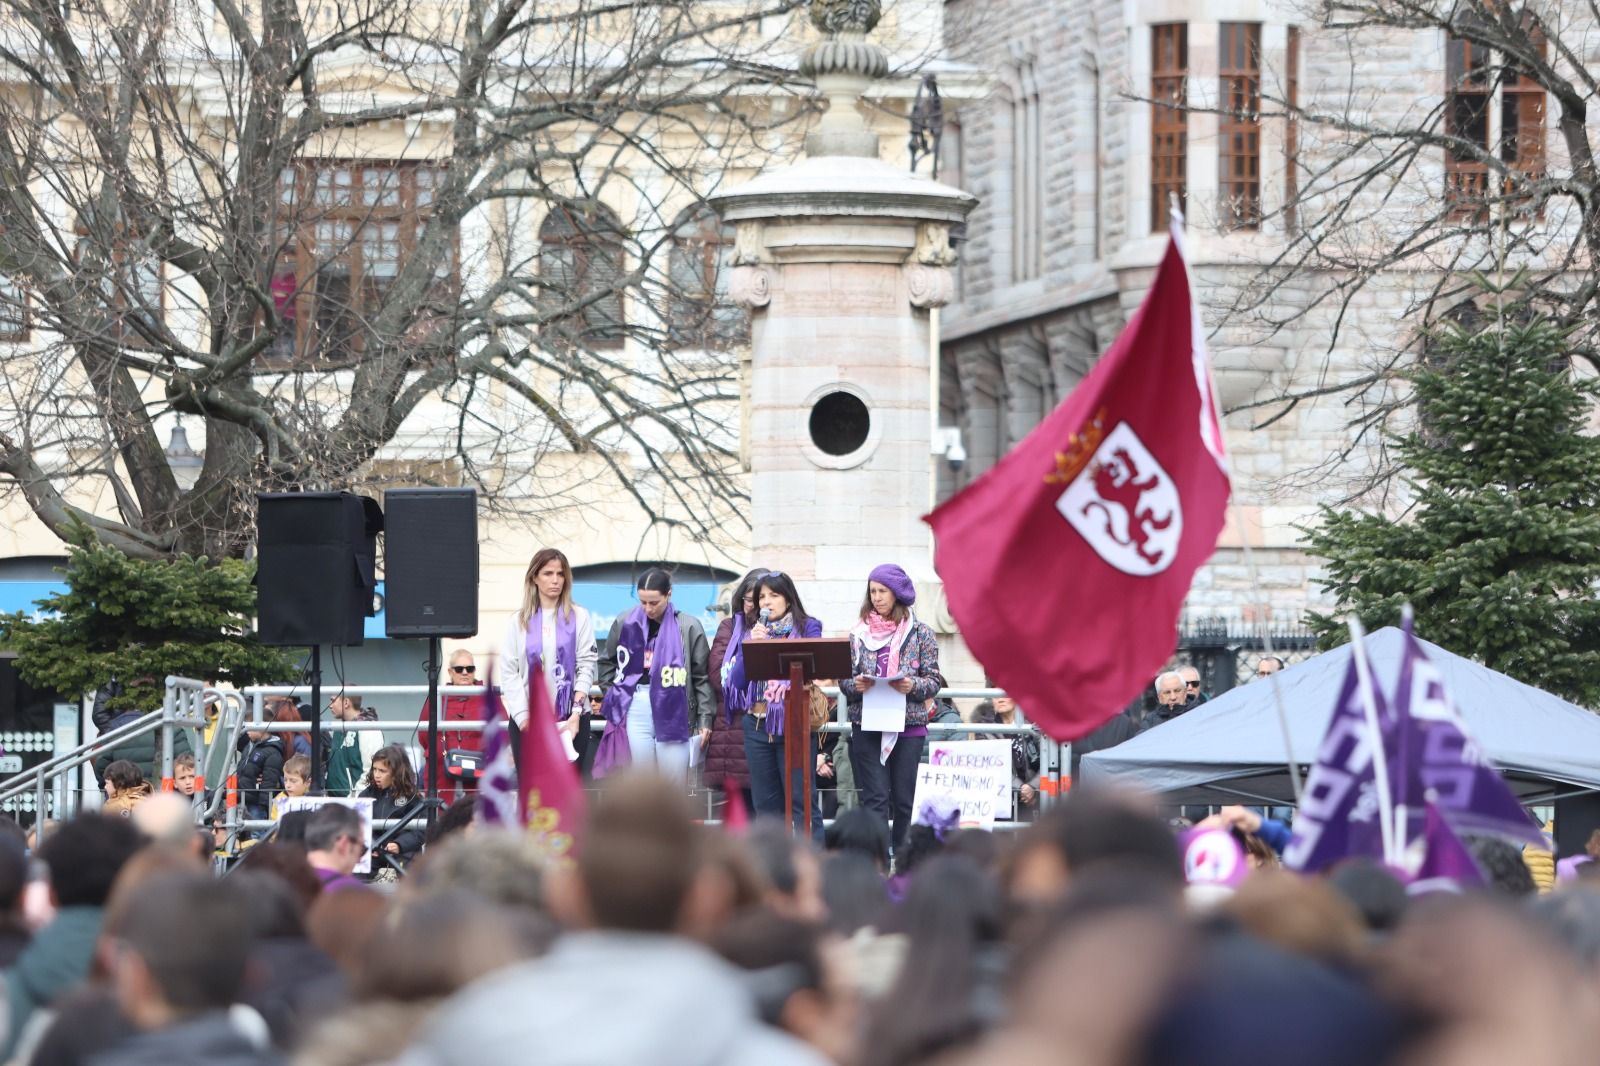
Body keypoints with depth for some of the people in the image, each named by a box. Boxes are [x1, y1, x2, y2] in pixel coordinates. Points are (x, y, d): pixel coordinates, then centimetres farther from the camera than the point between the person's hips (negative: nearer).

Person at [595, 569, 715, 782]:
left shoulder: (688, 626, -4)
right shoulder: (625, 623, 4)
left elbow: (702, 676, -1)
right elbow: (608, 663, 19)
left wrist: (705, 718, -4)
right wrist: (614, 694, 9)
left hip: (673, 710, -2)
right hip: (636, 710, 2)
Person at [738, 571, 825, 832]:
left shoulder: (807, 628, 4)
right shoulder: (751, 633, 17)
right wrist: (753, 645, -5)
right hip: (757, 722, 5)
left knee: (801, 798, -8)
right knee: (765, 803, 7)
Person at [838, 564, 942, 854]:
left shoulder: (921, 634, 4)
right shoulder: (858, 634, 8)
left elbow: (933, 681, 3)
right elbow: (843, 680, 10)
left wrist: (913, 686, -17)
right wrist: (855, 686, -12)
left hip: (909, 725, 0)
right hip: (867, 726, 0)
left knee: (903, 799, 2)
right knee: (875, 797, -6)